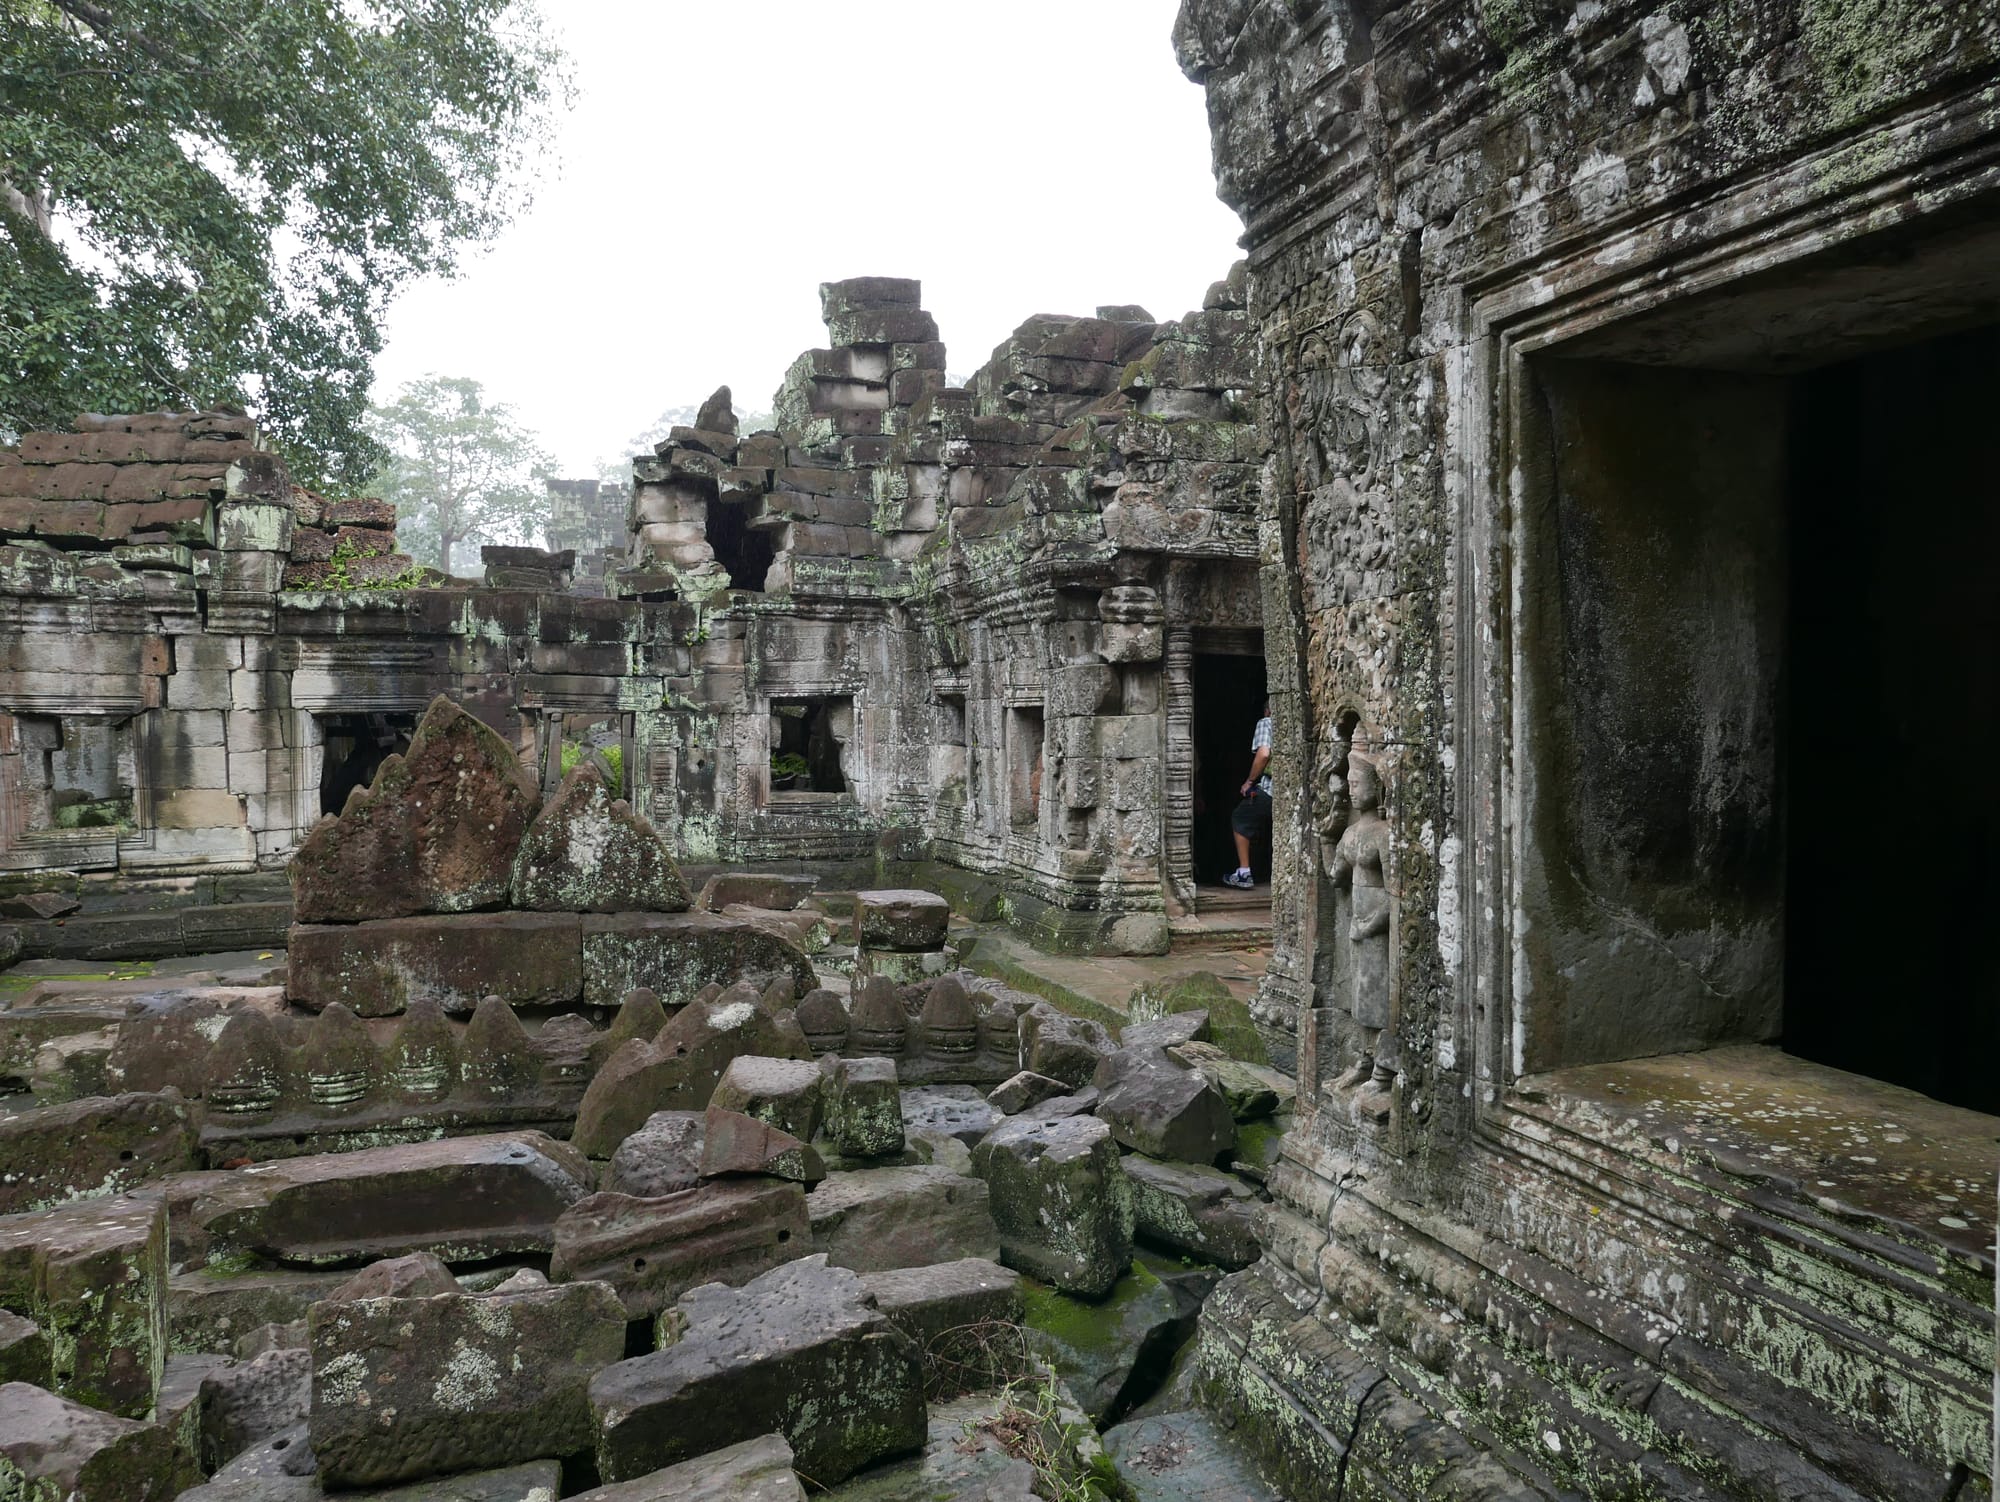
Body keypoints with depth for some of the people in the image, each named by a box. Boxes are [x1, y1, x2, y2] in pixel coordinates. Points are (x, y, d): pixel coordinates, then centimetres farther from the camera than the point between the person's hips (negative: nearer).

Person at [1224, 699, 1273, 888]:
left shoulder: (1265, 723, 2)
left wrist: (1250, 780, -3)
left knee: (1240, 821, 14)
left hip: (1269, 788, -5)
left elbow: (1264, 753, -14)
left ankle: (1244, 873, 9)